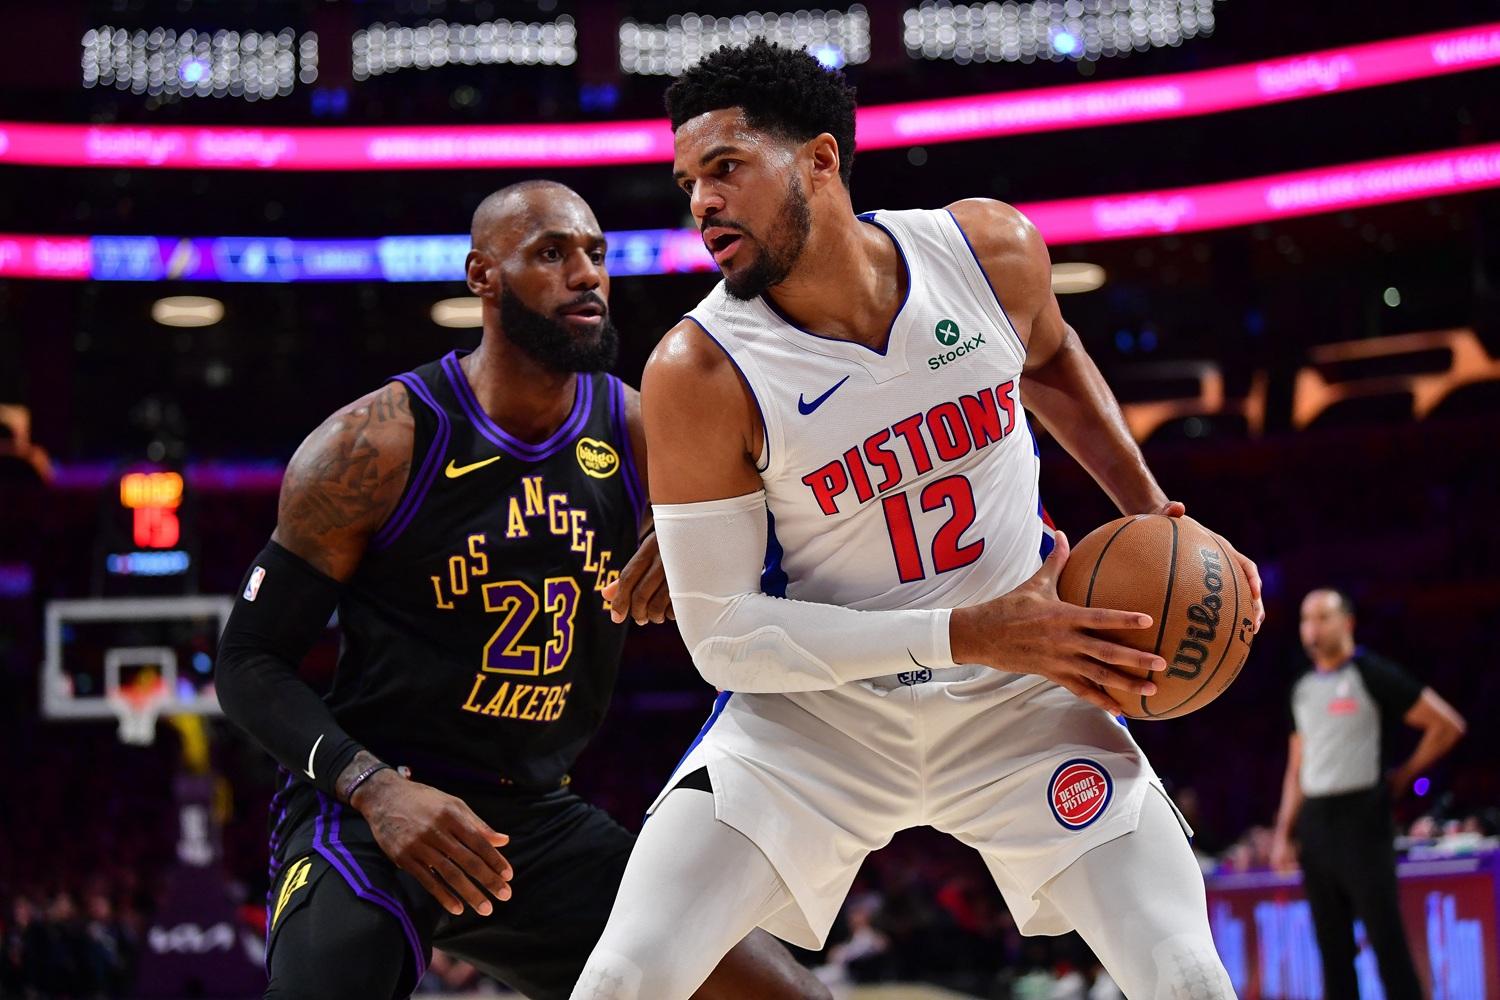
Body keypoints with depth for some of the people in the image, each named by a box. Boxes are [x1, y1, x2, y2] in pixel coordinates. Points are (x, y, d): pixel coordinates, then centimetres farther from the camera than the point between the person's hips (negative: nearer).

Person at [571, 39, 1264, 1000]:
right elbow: (721, 634, -20)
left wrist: (1149, 511, 3)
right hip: (816, 711, -2)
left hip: (1020, 693, 2)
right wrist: (966, 635, -26)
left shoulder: (992, 250, -12)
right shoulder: (700, 372, -22)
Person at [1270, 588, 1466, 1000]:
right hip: (1313, 822, 7)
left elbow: (1447, 724, -4)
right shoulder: (1303, 689, 16)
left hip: (1361, 816, -7)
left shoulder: (1371, 675, -4)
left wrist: (1402, 778, -2)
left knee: (1386, 940, -8)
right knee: (1332, 946, 7)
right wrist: (1282, 834, 12)